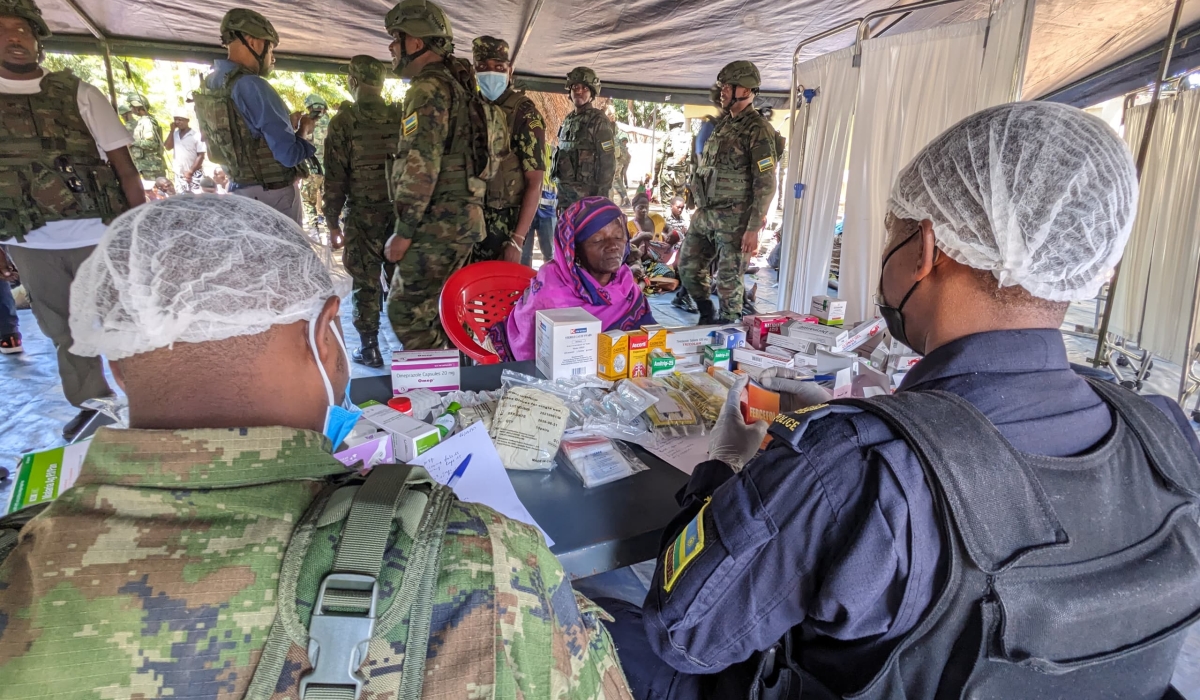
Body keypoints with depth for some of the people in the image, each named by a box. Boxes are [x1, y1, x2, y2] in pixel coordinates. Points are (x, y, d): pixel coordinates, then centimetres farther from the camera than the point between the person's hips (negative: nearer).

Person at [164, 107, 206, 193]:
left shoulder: (196, 135, -8)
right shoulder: (175, 134, 10)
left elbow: (201, 156, -10)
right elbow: (168, 146, -2)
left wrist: (190, 172, -13)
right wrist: (172, 130, -2)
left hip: (195, 174, -6)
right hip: (179, 175, 6)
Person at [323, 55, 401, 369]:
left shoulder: (343, 121, -4)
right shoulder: (401, 117, 4)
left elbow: (335, 177, -6)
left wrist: (332, 221, 1)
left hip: (363, 214, -3)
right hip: (401, 212, 3)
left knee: (367, 284, 4)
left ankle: (369, 349, 10)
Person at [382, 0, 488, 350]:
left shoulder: (428, 88, -12)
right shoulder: (457, 84, 19)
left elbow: (421, 166, -20)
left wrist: (403, 232, -17)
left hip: (438, 222, -10)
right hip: (461, 216, 10)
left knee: (406, 311, -4)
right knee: (436, 308, 16)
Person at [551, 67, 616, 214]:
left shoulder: (599, 121, -7)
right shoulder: (568, 120, 16)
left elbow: (608, 162, -12)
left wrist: (601, 196, -16)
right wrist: (560, 190, 15)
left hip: (587, 193, -8)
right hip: (564, 191, 8)